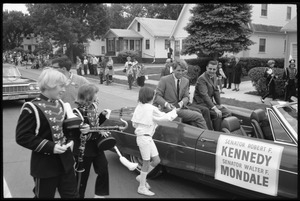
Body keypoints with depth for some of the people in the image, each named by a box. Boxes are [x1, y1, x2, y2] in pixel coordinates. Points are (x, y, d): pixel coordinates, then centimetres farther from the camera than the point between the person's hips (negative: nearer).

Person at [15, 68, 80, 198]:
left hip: (65, 160, 7)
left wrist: (67, 139, 1)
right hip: (45, 165, -6)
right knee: (45, 196, 12)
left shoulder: (60, 104, 6)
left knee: (72, 195, 15)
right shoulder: (32, 108, -18)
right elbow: (22, 137, -19)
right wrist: (50, 147, -23)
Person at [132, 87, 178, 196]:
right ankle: (142, 187, 16)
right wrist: (174, 111, 4)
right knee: (146, 163, 4)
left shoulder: (139, 106, 5)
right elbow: (164, 117, -12)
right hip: (144, 137, -8)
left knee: (156, 160, 14)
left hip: (147, 137, 8)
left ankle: (141, 177, 26)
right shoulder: (151, 109, -18)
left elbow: (134, 123, 8)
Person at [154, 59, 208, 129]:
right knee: (198, 116, -19)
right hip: (169, 109, -6)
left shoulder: (186, 81, 12)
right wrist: (166, 104, -26)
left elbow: (186, 97, 8)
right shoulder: (164, 80, -4)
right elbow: (157, 95, -7)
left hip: (180, 107, 6)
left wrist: (181, 103, -16)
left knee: (194, 123, -21)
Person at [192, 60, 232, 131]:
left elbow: (216, 91, 13)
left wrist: (219, 104, 2)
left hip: (210, 102, 9)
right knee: (217, 115, -28)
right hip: (201, 104, -9)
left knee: (228, 113, 0)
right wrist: (215, 108, -34)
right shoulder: (202, 79, -19)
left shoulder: (214, 76, 9)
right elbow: (204, 95, -28)